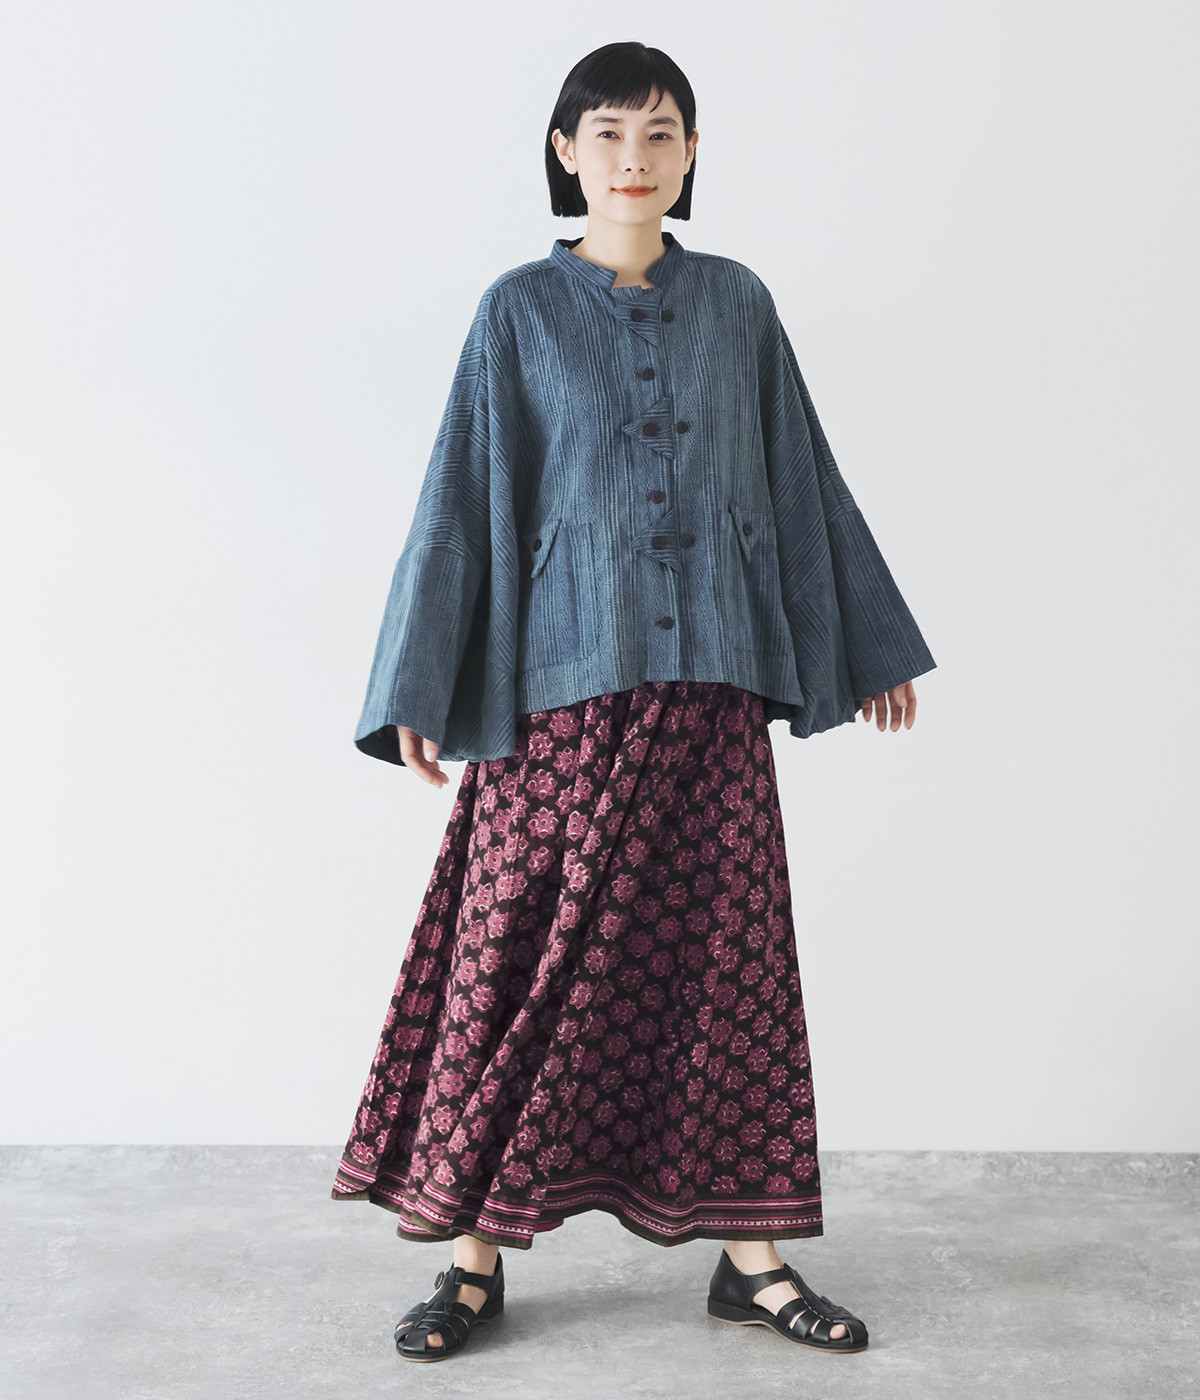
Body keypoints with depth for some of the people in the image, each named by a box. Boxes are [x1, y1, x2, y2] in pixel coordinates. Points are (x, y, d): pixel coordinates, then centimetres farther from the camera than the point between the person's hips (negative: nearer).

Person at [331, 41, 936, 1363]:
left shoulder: (736, 303, 10)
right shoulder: (520, 310, 4)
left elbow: (802, 478, 15)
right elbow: (463, 499, 2)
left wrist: (868, 645, 16)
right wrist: (424, 691, -4)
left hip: (711, 683, 2)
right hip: (563, 680, -2)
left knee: (724, 947, 4)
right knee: (527, 954, 0)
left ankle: (749, 1252, 15)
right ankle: (475, 1250, 13)